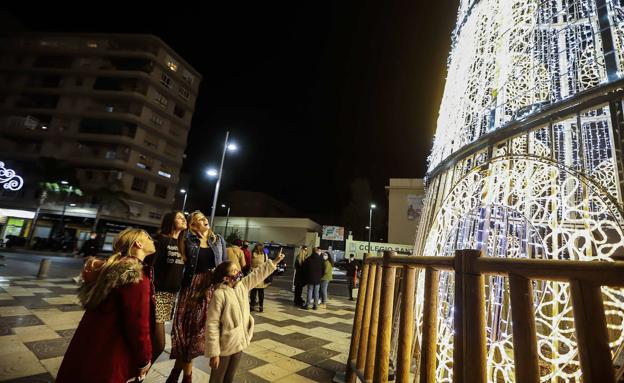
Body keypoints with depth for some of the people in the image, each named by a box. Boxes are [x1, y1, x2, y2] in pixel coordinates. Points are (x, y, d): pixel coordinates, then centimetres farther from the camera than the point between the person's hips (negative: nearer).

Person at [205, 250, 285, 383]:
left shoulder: (242, 286, -4)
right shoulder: (219, 294, -24)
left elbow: (258, 274, 4)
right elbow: (212, 325, -21)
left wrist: (275, 261, 1)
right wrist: (214, 352, -19)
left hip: (239, 344, 6)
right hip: (224, 347, -6)